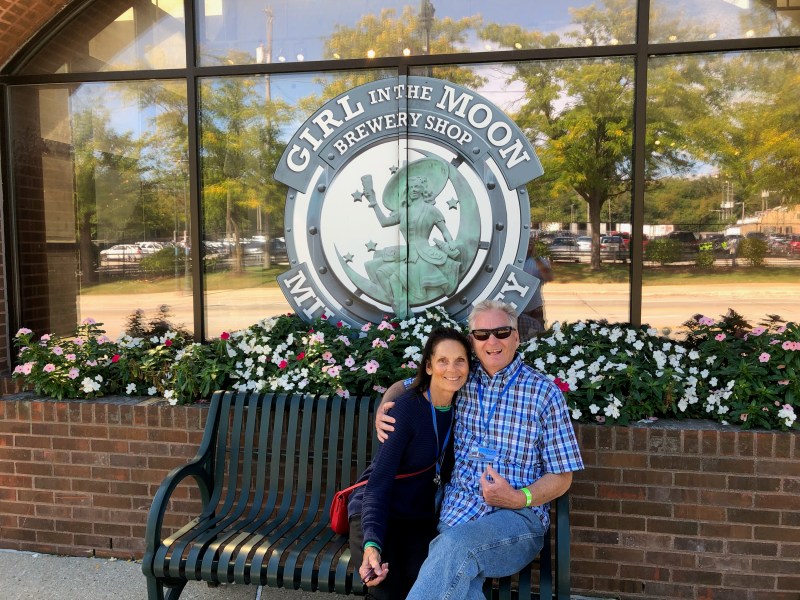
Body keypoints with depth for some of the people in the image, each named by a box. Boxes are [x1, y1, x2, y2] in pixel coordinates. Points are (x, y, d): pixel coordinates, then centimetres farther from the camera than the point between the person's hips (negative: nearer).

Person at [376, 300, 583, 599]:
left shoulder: (545, 393, 1)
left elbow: (562, 477, 4)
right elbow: (404, 385, 28)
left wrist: (518, 498, -15)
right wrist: (382, 411, 6)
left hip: (518, 516, -2)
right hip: (457, 513, 2)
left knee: (455, 544, -36)